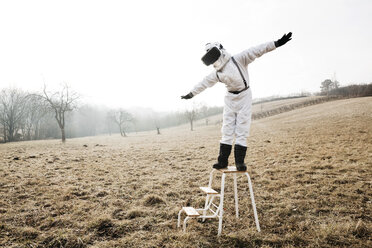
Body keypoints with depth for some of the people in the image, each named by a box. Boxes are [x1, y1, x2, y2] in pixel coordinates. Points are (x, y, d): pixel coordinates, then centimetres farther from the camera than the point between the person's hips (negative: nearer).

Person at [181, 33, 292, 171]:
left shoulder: (238, 60, -8)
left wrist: (277, 43, -22)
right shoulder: (216, 74, 7)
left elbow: (256, 51, -15)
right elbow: (204, 84, 19)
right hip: (230, 100, 4)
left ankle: (240, 161, 1)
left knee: (242, 130, -3)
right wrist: (191, 94, 26)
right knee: (227, 130, 3)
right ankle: (223, 161, 7)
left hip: (244, 98, -4)